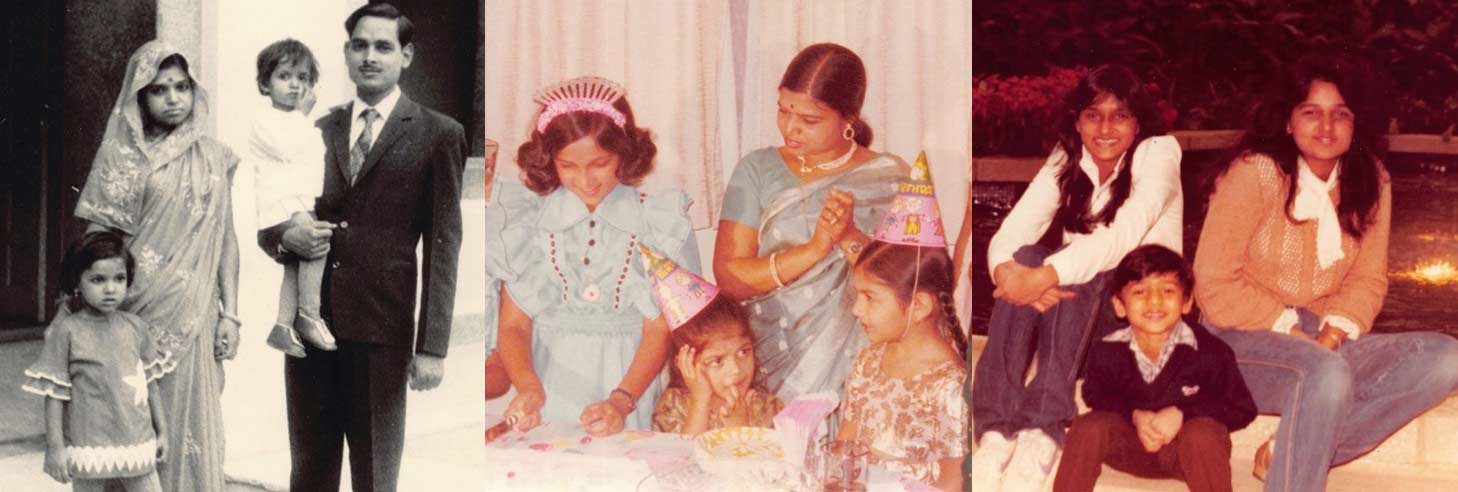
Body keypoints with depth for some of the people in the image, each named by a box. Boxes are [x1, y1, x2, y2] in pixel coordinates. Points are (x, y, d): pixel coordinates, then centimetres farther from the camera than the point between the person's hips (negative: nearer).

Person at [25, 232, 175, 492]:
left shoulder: (136, 327, 2)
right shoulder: (67, 330, -8)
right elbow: (54, 392, -6)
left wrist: (162, 431, 13)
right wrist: (55, 447, -8)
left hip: (137, 442, 3)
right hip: (88, 448, -3)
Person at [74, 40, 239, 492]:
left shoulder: (214, 158, 7)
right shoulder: (123, 155, 0)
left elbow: (225, 239, 9)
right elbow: (100, 238, 0)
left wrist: (230, 314, 4)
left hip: (193, 315, 2)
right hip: (136, 312, -2)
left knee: (189, 424, 5)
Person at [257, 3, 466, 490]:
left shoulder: (437, 135, 1)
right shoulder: (318, 131, 12)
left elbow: (442, 246, -3)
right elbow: (268, 221, 18)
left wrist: (432, 346, -9)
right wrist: (286, 236, -7)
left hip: (381, 328, -4)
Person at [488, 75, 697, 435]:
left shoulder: (658, 223, 5)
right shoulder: (523, 219, 7)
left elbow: (659, 330, 1)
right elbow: (513, 325, 5)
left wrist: (621, 401, -15)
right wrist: (528, 389, -15)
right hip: (545, 400, 1)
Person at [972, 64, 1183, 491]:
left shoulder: (1159, 152, -11)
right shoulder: (1066, 161, 1)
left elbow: (1125, 234, -28)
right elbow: (1011, 233, -12)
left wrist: (1048, 275, -43)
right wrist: (1008, 270, -38)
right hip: (1077, 305, 4)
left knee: (1078, 276, -34)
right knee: (1027, 259, -28)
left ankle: (1042, 432, -42)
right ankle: (996, 431, -37)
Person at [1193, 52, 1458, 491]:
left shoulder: (1371, 182, 5)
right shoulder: (1255, 173, -12)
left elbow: (1368, 281, 7)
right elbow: (1214, 286, -12)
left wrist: (1338, 327, -13)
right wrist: (1289, 327, -15)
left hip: (1320, 344, 7)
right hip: (1244, 344, -6)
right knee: (1328, 371, -37)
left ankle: (1288, 454, -19)